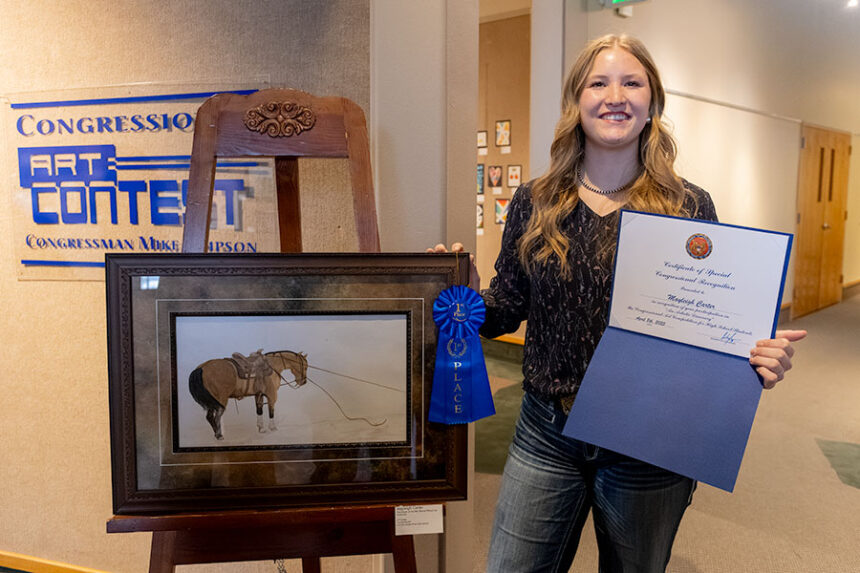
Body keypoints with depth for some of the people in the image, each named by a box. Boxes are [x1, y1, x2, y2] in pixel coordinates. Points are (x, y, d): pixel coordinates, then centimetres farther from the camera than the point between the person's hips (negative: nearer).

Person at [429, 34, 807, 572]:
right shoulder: (535, 203, -1)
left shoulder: (690, 207, -5)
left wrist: (759, 355, -21)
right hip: (546, 435, 1)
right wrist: (468, 292, -19)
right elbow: (506, 310, 2)